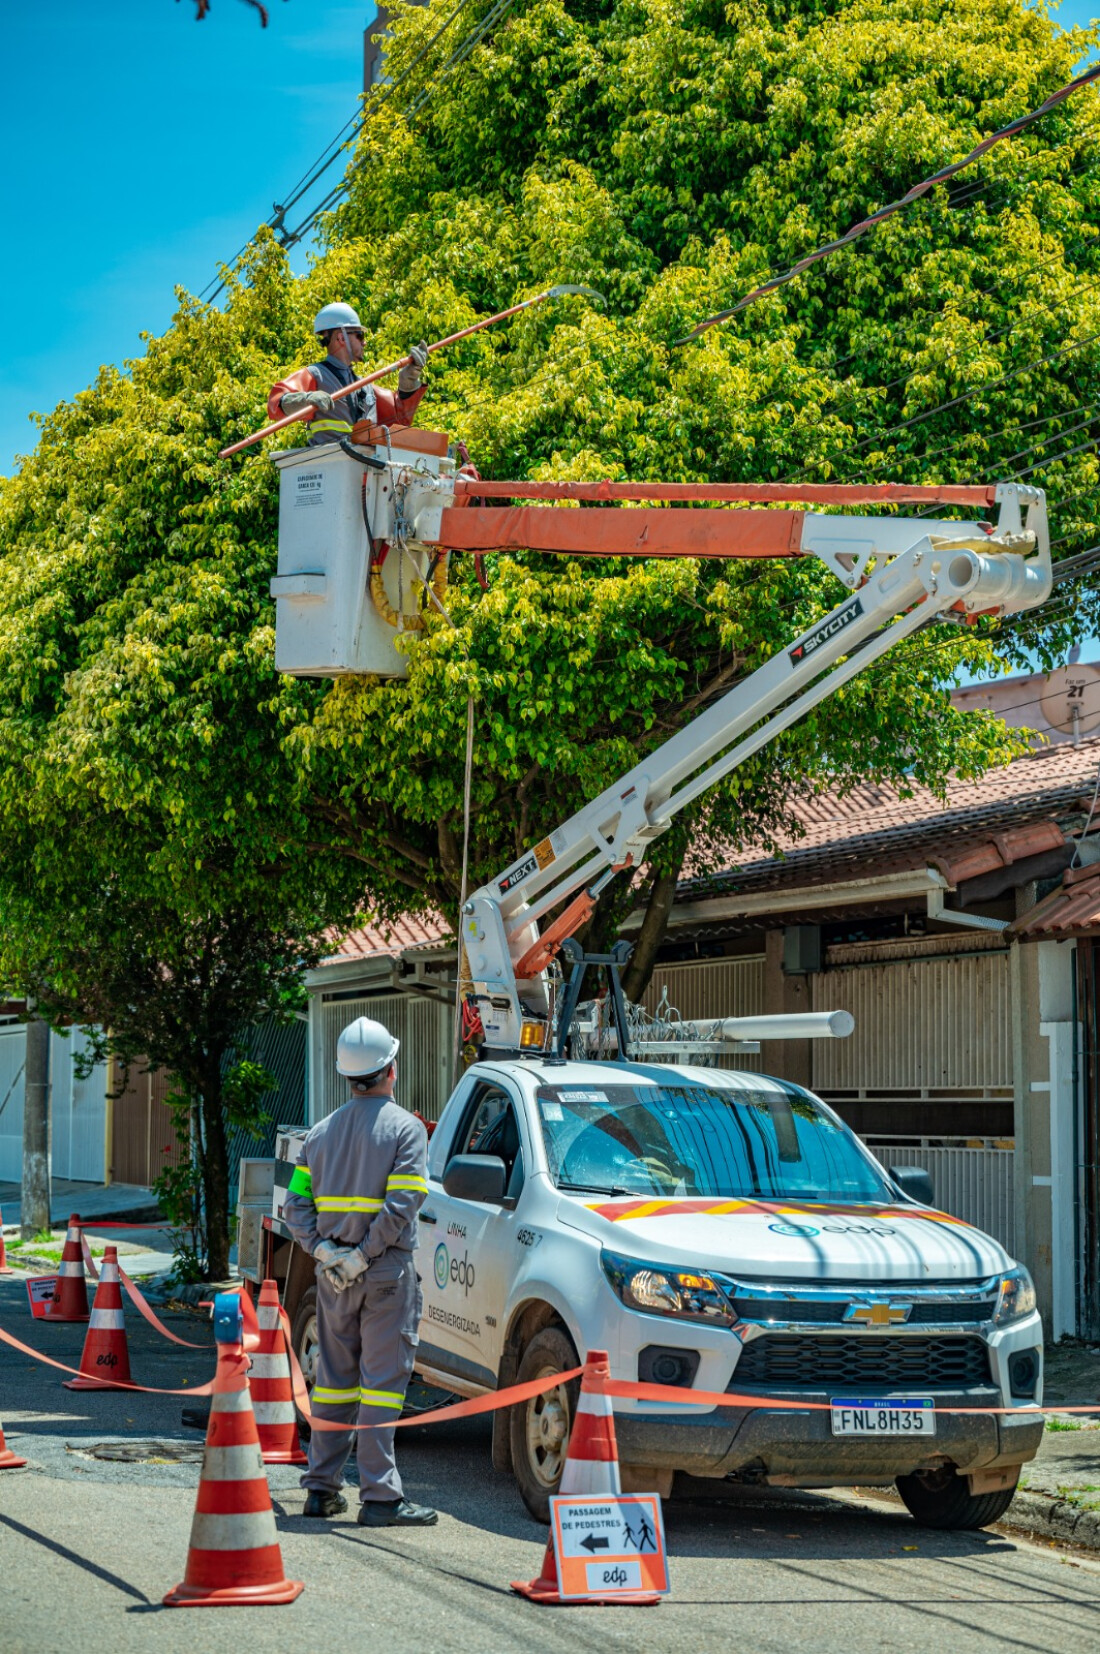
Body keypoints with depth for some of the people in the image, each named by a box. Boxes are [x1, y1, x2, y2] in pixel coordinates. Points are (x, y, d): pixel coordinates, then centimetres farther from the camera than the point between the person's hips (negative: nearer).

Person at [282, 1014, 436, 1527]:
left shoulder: (322, 1132, 11)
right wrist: (365, 1254, -14)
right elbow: (402, 1204, -18)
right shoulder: (405, 1128, -7)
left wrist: (325, 1251, -4)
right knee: (382, 1381, -4)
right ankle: (379, 1496, -6)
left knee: (334, 1378, 13)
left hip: (334, 1274, 5)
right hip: (387, 1273, -5)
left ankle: (322, 1488, 17)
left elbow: (296, 1204, 5)